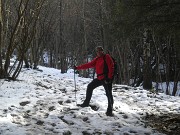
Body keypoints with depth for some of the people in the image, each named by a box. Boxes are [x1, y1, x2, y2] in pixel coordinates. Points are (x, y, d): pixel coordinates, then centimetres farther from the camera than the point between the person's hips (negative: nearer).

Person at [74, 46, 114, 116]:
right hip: (99, 78, 8)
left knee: (109, 94, -6)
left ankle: (109, 110, -2)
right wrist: (78, 67, 12)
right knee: (90, 87, 14)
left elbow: (111, 67, -13)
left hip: (106, 79, -8)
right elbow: (89, 64, 14)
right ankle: (86, 102, 27)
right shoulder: (97, 59, 13)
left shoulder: (107, 57, -7)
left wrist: (109, 78, -19)